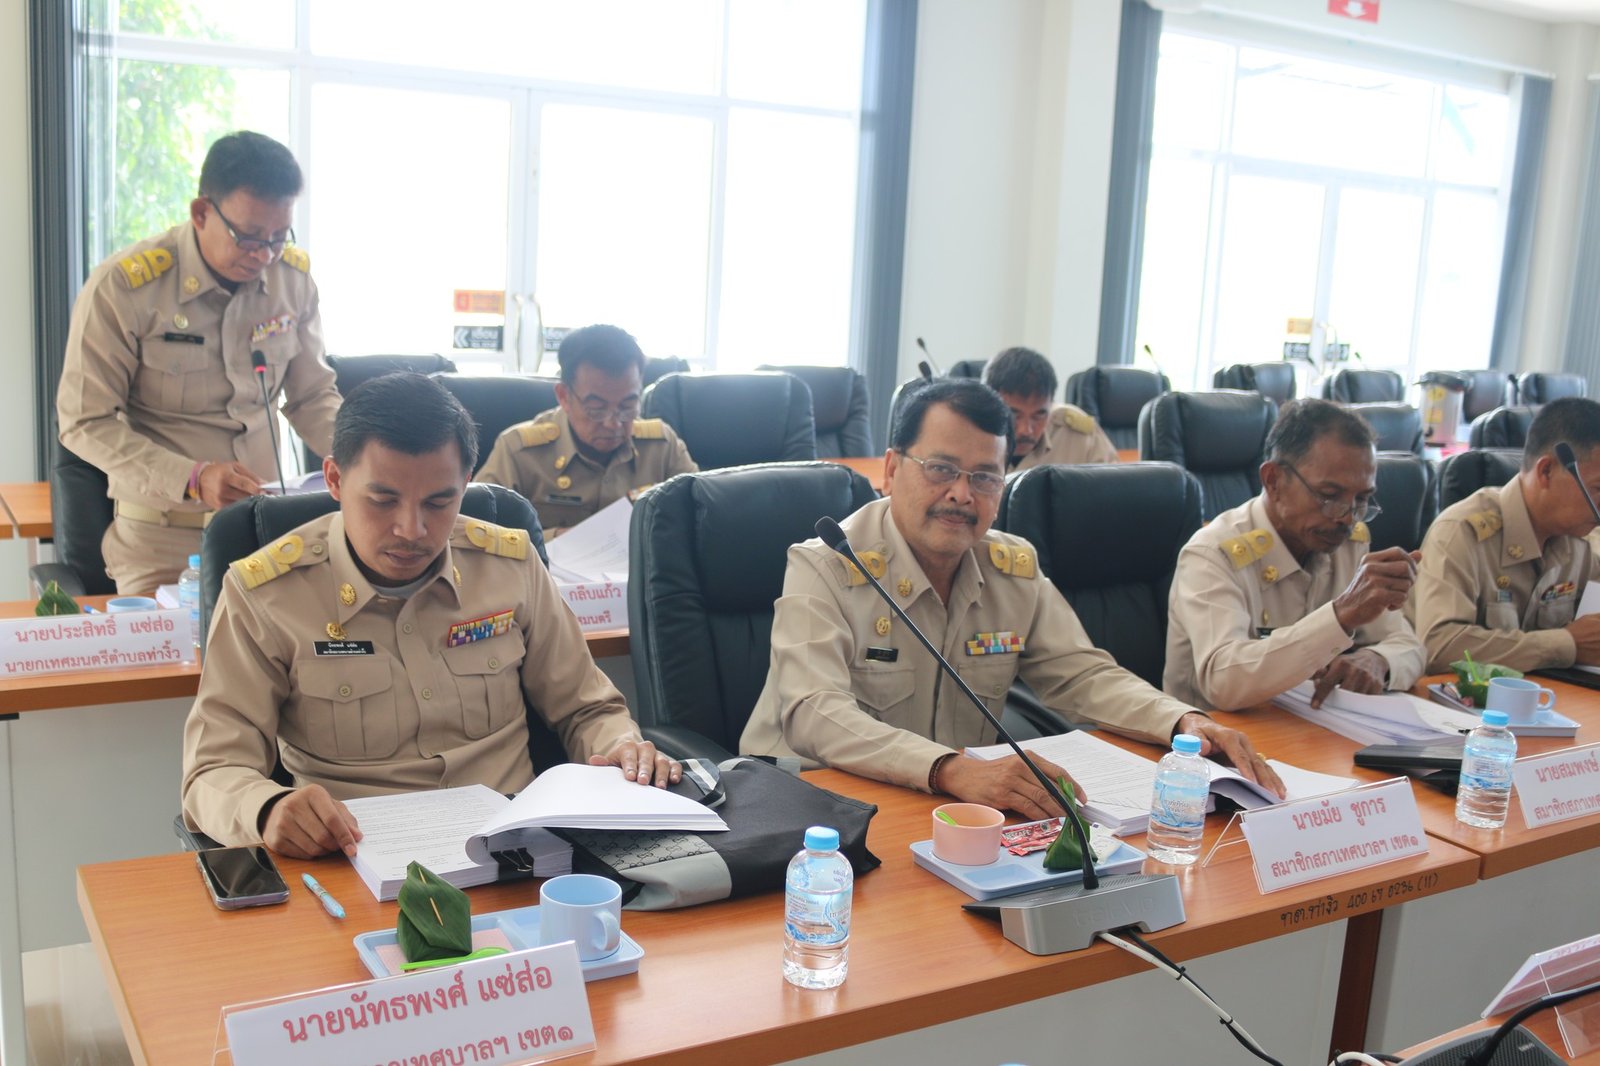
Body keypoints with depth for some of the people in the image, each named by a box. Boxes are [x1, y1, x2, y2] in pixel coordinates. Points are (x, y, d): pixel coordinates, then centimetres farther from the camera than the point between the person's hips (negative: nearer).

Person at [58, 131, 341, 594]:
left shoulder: (293, 275, -1)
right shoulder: (121, 287, -13)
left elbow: (313, 396, 10)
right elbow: (86, 423, -10)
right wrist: (192, 479, -23)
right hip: (161, 534, -3)